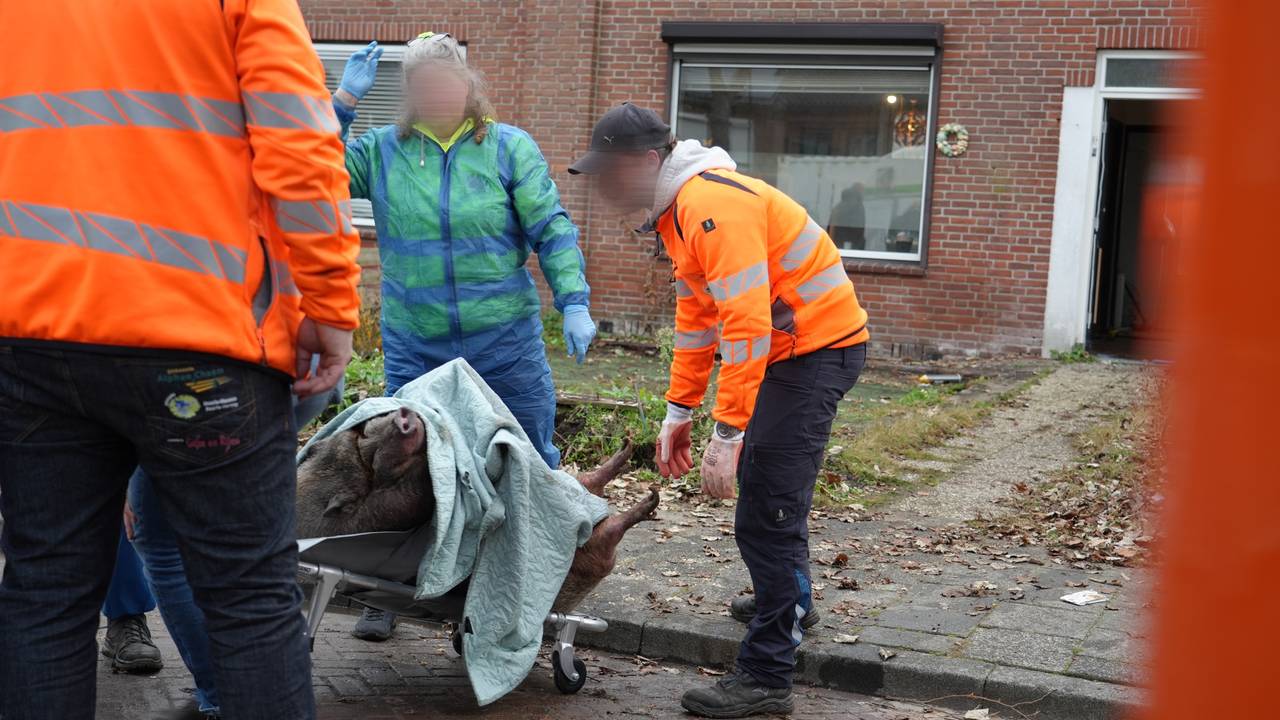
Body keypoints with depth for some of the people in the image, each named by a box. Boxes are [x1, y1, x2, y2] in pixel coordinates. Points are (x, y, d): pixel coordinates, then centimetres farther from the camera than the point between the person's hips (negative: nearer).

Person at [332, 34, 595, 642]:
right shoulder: (381, 152, 4)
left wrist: (574, 303, -11)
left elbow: (552, 229, -1)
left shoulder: (510, 147, 1)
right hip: (414, 351, 1)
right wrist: (344, 99, -8)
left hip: (506, 346, -1)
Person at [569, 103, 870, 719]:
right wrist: (679, 412, 11)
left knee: (765, 509, -12)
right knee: (766, 479, 27)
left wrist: (726, 434, -29)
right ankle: (787, 600, 49)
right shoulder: (675, 209, 9)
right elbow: (695, 314, 14)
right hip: (788, 347, 11)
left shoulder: (711, 205, -25)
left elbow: (748, 323, -30)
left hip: (820, 345, -11)